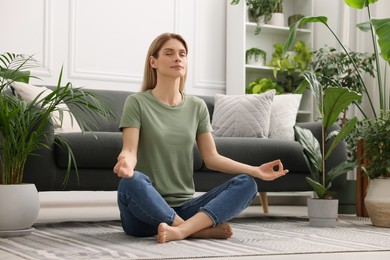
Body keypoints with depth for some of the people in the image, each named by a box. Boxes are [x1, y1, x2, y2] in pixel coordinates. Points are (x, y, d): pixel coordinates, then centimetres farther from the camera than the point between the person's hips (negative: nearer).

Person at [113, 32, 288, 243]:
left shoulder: (197, 106, 11)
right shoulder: (137, 102, -1)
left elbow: (211, 158, 7)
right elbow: (129, 150, -11)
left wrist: (256, 170, -6)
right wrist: (125, 161, -37)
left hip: (184, 208, 4)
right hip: (146, 211, -4)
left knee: (246, 183, -16)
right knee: (131, 181, -37)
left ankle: (180, 230, -35)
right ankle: (201, 229, -25)